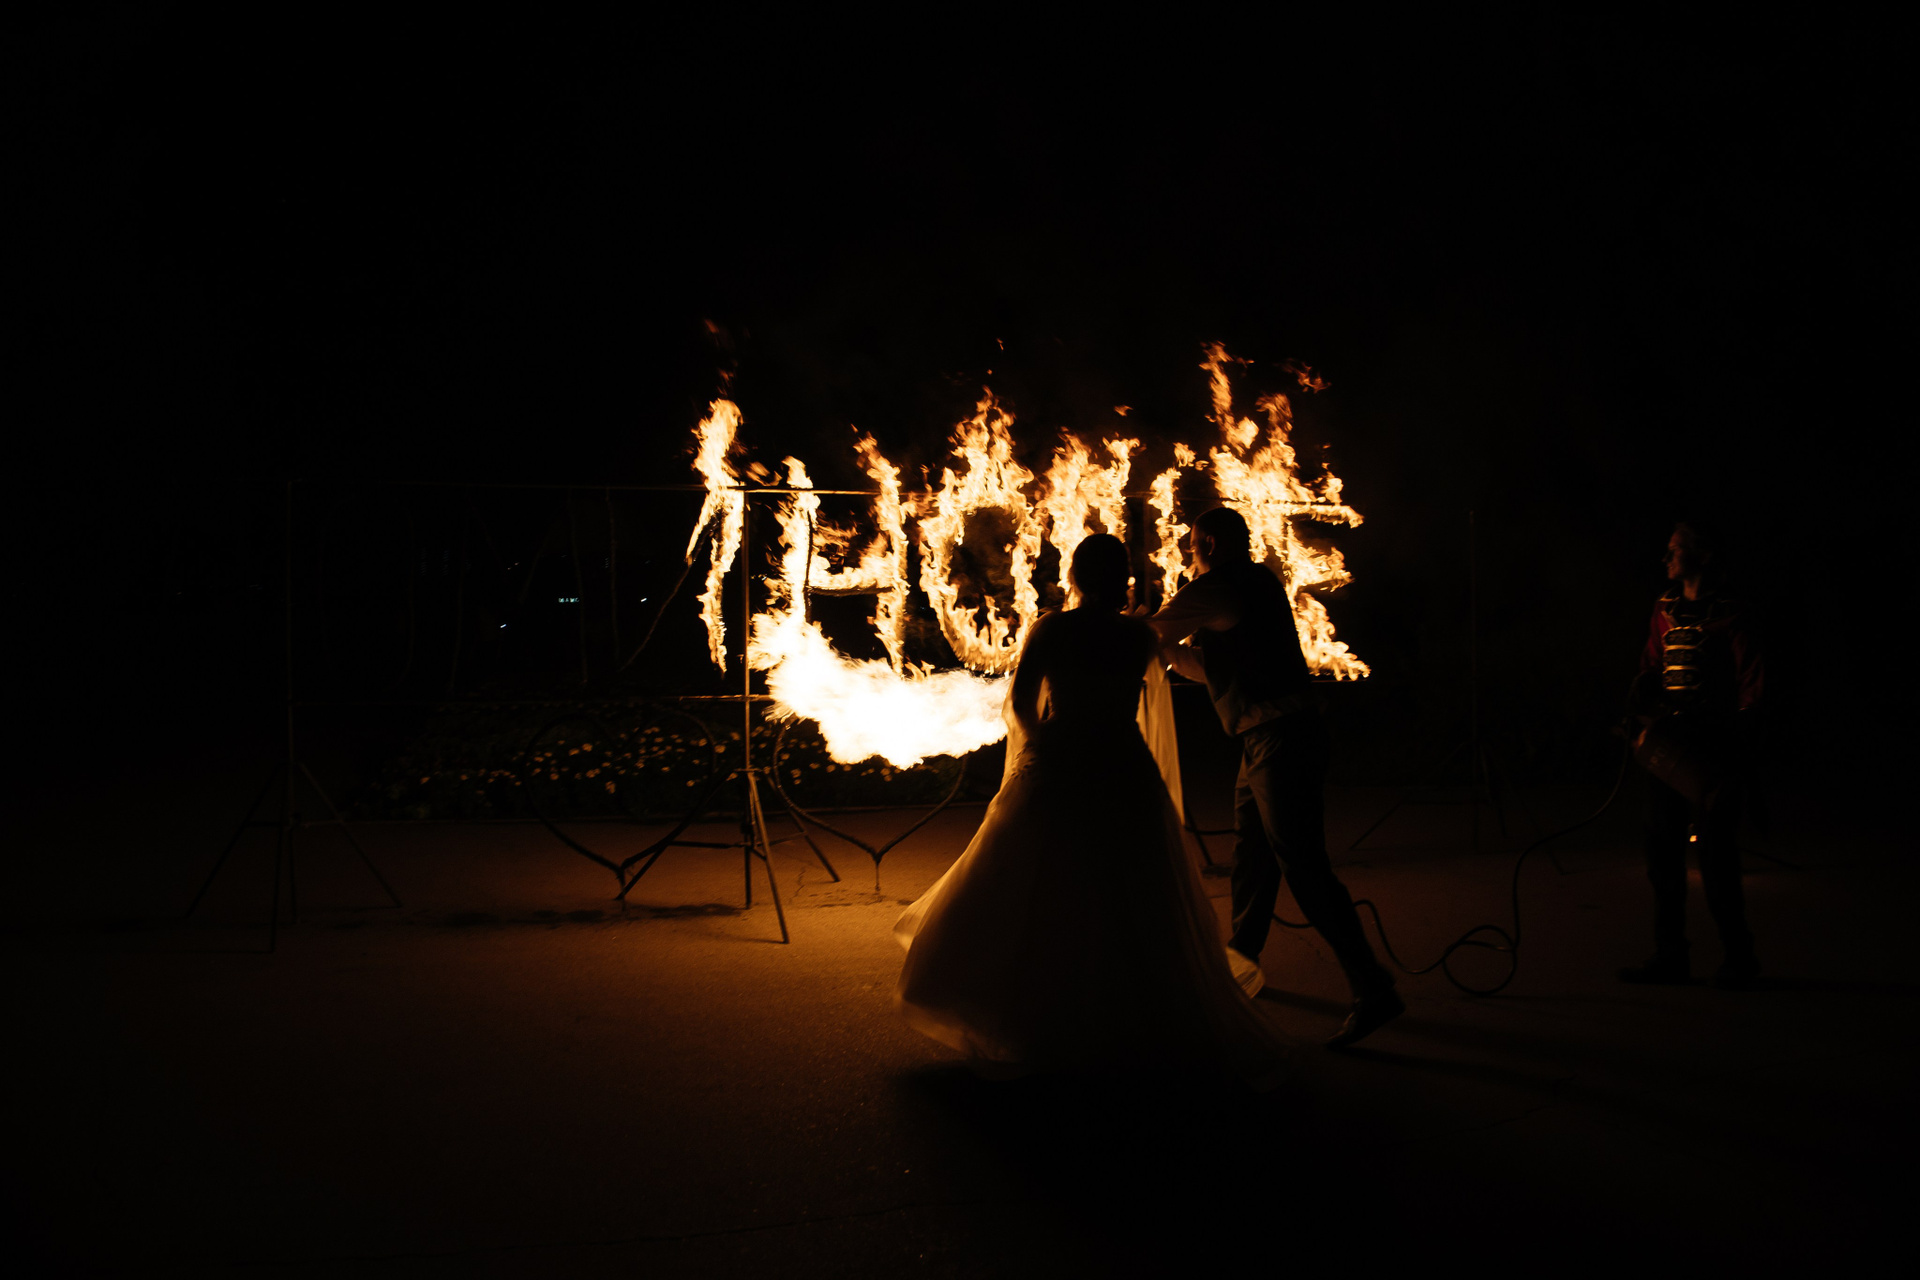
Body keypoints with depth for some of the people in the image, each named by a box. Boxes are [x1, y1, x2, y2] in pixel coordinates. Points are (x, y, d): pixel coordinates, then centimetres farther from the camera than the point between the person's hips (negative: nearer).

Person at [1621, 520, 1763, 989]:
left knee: (1714, 853, -7)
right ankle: (1671, 955, 15)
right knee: (1663, 849, 8)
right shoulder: (1666, 609, 14)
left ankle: (1738, 956, 5)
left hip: (1708, 752, -7)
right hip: (1669, 748, 7)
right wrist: (1646, 720, 8)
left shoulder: (1726, 615, -7)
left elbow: (1754, 678, -10)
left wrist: (1733, 734, -13)